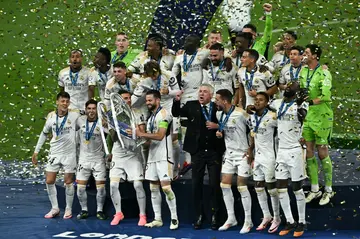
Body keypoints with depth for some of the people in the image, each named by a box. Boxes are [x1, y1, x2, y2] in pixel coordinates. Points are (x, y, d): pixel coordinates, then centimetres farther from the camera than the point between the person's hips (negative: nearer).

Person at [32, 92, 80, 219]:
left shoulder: (75, 115, -12)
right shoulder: (51, 116, -1)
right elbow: (44, 133, 12)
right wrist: (36, 151, 13)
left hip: (69, 153, -3)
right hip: (54, 153, 3)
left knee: (68, 182, 3)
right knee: (49, 181, 2)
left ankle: (68, 209, 17)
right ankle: (55, 208, 15)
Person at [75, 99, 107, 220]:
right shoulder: (80, 120, -1)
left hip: (98, 159, -2)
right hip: (83, 159, 2)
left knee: (101, 187, -4)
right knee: (80, 187, 0)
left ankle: (100, 210, 13)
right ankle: (84, 210, 17)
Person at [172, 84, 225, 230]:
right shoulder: (191, 106, 4)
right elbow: (176, 113, -5)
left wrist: (217, 126, -16)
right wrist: (176, 101, -22)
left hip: (214, 151, -2)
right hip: (197, 151, 2)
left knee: (215, 184, 1)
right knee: (196, 184, 5)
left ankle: (215, 216, 9)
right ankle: (199, 216, 13)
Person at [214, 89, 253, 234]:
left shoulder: (240, 114, -20)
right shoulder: (219, 114, 3)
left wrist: (250, 149, -12)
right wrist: (219, 132, -1)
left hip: (242, 154, -7)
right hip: (229, 153, 7)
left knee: (242, 187, -6)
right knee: (224, 185, 5)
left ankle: (248, 221, 5)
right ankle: (231, 218, 16)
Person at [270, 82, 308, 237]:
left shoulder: (301, 104, -10)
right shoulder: (278, 104, 9)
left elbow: (302, 117, -34)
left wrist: (300, 105, -53)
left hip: (295, 151, -6)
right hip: (281, 151, 6)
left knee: (297, 188, 0)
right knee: (281, 187, 6)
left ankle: (301, 223, 11)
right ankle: (290, 222, 15)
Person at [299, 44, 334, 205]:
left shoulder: (324, 73, -14)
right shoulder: (303, 71, 9)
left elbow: (325, 96, -24)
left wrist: (310, 102, -25)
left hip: (321, 117, -7)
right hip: (306, 117, 7)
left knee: (322, 153, -1)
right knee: (308, 152, 8)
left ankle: (328, 190, 11)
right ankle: (314, 189, 18)